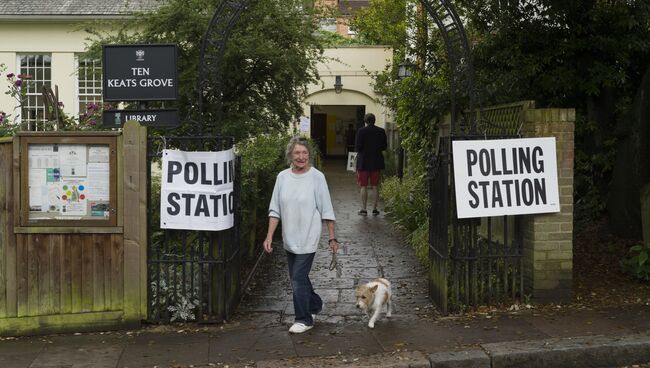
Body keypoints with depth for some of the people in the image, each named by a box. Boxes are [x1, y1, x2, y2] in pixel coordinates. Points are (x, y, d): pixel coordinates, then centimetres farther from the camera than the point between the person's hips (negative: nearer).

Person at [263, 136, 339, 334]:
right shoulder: (282, 177, 2)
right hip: (289, 238, 5)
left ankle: (304, 319, 9)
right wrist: (269, 236, 0)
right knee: (298, 277, 17)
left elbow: (326, 211, -5)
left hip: (308, 238, -5)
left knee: (298, 278, -6)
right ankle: (315, 304, 41)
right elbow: (275, 210, 5)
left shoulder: (317, 177, -9)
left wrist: (332, 238, -5)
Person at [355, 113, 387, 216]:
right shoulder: (381, 131, -1)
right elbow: (384, 146, 4)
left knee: (363, 187, 4)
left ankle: (363, 209, 4)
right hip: (376, 162, 3)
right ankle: (374, 209, 12)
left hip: (363, 162, -3)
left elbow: (357, 146, -12)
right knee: (375, 187, 10)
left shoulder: (361, 131, -11)